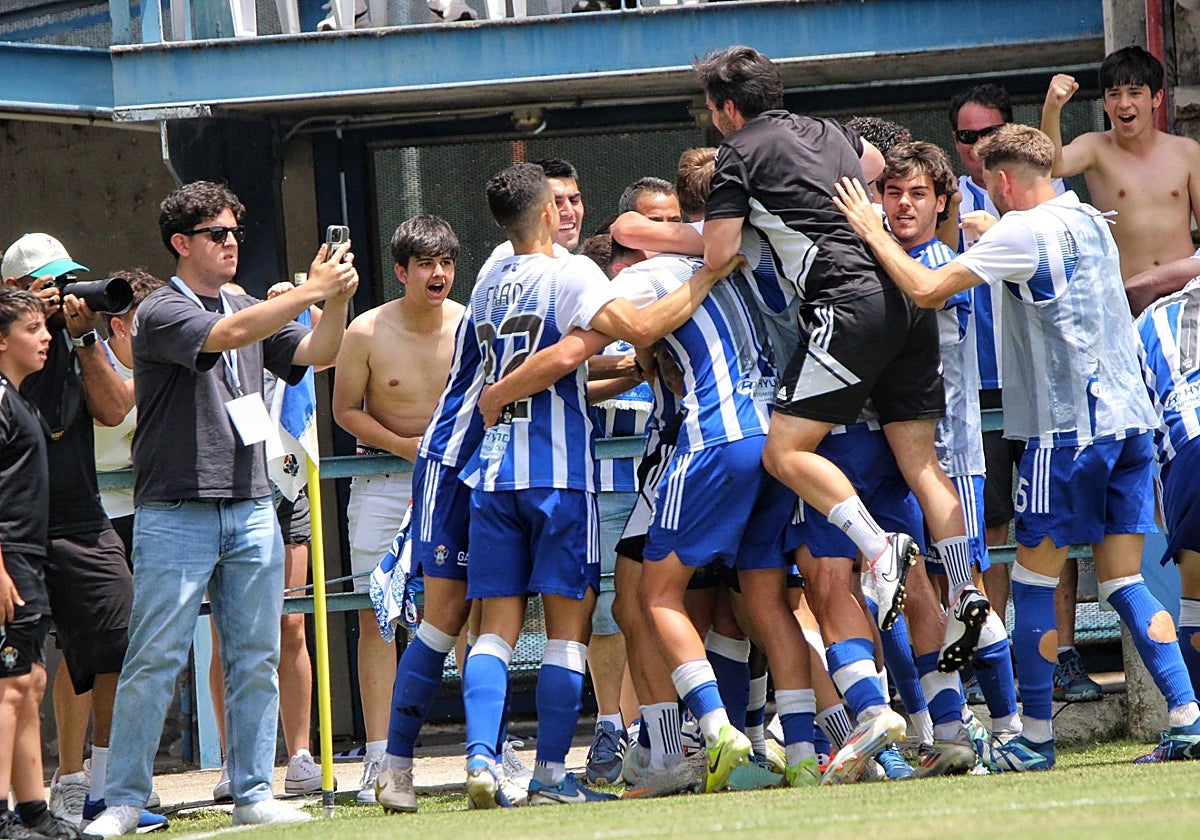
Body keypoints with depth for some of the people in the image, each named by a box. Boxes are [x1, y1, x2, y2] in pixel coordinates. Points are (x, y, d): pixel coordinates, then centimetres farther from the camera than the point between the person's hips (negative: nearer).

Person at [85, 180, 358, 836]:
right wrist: (311, 291, -20)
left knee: (255, 659, 6)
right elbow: (226, 335, -21)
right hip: (175, 514, -6)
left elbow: (314, 354, 8)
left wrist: (338, 301, -10)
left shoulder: (253, 310, 16)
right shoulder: (161, 314, -5)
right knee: (155, 660, -6)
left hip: (251, 508, 6)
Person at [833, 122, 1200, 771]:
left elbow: (926, 289, -15)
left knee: (1033, 580, 2)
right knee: (1123, 582, 8)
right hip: (1129, 420, 7)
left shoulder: (1022, 232, -11)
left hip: (1069, 428, -7)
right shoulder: (1091, 222, 14)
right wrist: (990, 234, 31)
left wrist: (871, 231, -3)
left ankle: (1034, 741, 4)